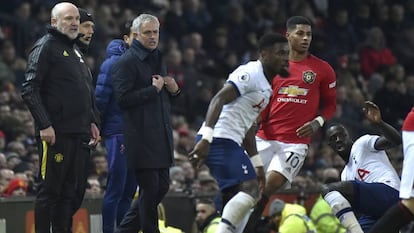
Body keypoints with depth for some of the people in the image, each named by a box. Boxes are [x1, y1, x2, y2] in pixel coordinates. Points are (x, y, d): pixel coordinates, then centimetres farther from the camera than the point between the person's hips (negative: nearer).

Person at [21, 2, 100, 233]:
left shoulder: (76, 51, 20)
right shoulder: (46, 47, -6)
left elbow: (88, 92, 27)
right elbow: (30, 90, -14)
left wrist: (93, 121, 15)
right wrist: (45, 125, -20)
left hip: (80, 135, 8)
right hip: (56, 135, -8)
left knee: (73, 192, 9)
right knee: (50, 190, -5)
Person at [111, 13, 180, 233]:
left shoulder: (157, 58, 19)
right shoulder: (126, 62, -9)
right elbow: (123, 98, -19)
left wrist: (173, 90, 7)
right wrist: (154, 89, -16)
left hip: (161, 135, 9)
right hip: (141, 138, -9)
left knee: (161, 186, 9)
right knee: (150, 189, -5)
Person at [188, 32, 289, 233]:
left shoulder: (266, 87, 22)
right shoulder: (250, 73, -10)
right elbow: (219, 100, -21)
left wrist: (256, 163, 28)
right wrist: (206, 138, -31)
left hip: (230, 143, 11)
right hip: (221, 140, -10)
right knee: (250, 190, -19)